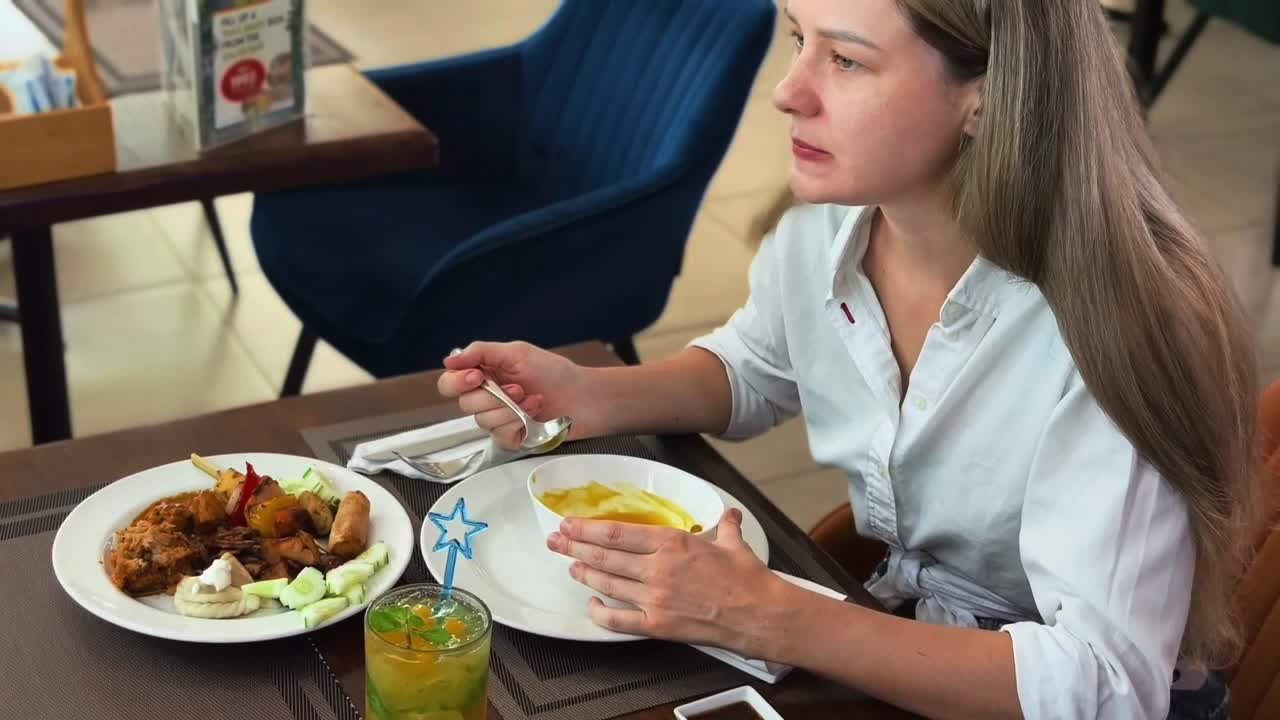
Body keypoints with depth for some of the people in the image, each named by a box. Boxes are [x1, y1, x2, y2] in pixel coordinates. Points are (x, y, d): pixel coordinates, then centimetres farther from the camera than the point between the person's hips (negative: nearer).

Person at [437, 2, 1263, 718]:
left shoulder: (1113, 326, -30)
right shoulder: (823, 228, -10)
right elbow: (751, 372, 11)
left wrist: (767, 619, -35)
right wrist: (585, 396, -9)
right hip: (898, 641, 6)